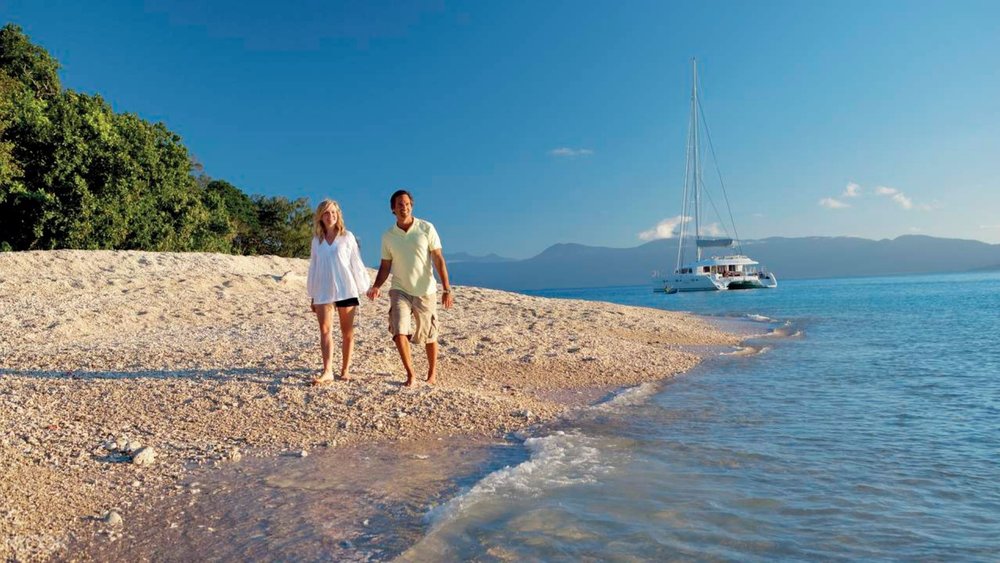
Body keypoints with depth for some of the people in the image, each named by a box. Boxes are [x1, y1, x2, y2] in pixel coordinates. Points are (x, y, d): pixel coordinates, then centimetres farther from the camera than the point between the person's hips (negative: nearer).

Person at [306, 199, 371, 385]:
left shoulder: (347, 237, 2)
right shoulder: (317, 240, 10)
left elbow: (356, 263, 3)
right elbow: (313, 268, 14)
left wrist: (361, 289, -1)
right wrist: (312, 296, 13)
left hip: (346, 290, -2)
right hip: (323, 292, 2)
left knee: (347, 332, 4)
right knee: (325, 330, -9)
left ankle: (345, 369, 14)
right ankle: (327, 372, -15)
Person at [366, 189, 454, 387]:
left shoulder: (427, 229, -7)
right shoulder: (387, 236, 1)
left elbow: (438, 260, -8)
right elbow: (385, 266, 7)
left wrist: (446, 289, -15)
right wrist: (376, 286, -11)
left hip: (425, 292, -1)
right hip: (400, 291, 1)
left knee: (429, 336, 9)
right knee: (399, 332, -16)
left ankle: (432, 373, 30)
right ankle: (410, 374, 0)